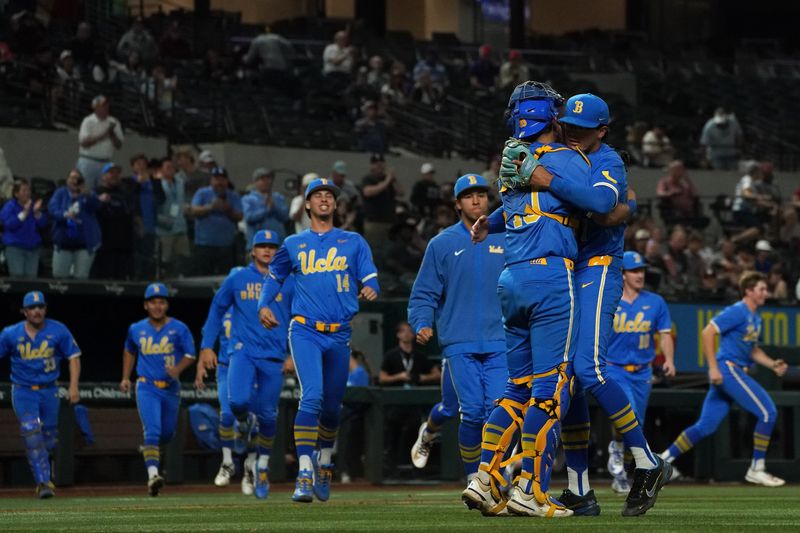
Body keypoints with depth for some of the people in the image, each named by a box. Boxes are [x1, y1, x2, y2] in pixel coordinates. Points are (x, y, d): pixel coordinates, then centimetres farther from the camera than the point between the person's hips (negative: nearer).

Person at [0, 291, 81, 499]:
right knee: (32, 434, -17)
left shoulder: (58, 330, -5)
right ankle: (43, 482, -16)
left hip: (49, 391, 2)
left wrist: (73, 386, -12)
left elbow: (74, 356, -1)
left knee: (49, 439, 8)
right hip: (22, 391, -1)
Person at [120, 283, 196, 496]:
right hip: (147, 387, -1)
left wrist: (178, 369, -22)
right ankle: (152, 474, -27)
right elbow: (129, 351, 23)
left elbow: (190, 355, -2)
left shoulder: (179, 329, -2)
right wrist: (125, 378, 15)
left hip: (171, 388, 1)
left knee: (167, 433, 13)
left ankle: (149, 448, 47)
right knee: (152, 430, -19)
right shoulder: (136, 329, 5)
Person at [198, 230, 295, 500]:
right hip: (243, 351, -1)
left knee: (267, 414, 1)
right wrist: (207, 346, 6)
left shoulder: (288, 282, 7)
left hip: (274, 357, 1)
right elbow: (217, 310, 13)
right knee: (237, 401, -24)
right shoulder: (237, 279, 7)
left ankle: (263, 466, 19)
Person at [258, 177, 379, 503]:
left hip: (340, 335, 2)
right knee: (311, 397, -20)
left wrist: (370, 289, -21)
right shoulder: (293, 244, 12)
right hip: (305, 331, -2)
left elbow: (370, 278, 4)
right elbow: (274, 277, 23)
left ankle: (325, 465, 36)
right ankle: (304, 474, -24)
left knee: (332, 405, 12)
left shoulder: (354, 242, 11)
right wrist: (263, 305, 5)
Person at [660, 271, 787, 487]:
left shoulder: (755, 318, 19)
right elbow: (708, 333, -17)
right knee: (767, 412, -10)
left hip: (736, 372, 10)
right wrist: (713, 367, -22)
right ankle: (756, 469, -4)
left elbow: (753, 350, 28)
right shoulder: (737, 312, -10)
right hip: (728, 369, -10)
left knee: (705, 427, 7)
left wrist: (772, 364, 10)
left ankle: (664, 460, 11)